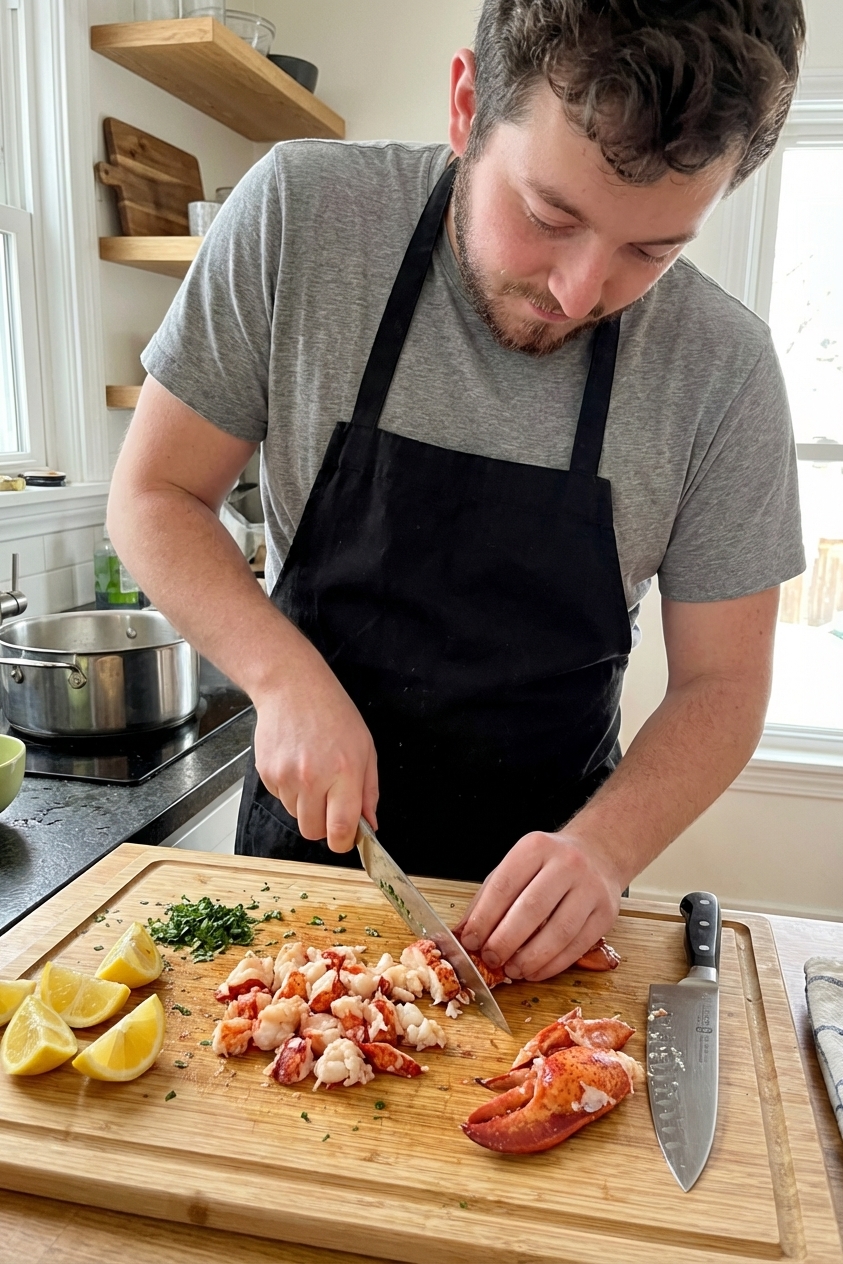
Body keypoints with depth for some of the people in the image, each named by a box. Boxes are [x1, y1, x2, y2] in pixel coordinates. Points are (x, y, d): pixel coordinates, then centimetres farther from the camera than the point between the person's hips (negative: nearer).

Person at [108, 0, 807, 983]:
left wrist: (601, 847, -24)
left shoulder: (724, 368, -15)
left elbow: (720, 684, -9)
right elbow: (154, 496, -9)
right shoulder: (298, 214, -16)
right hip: (304, 830, 1)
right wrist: (288, 676, -24)